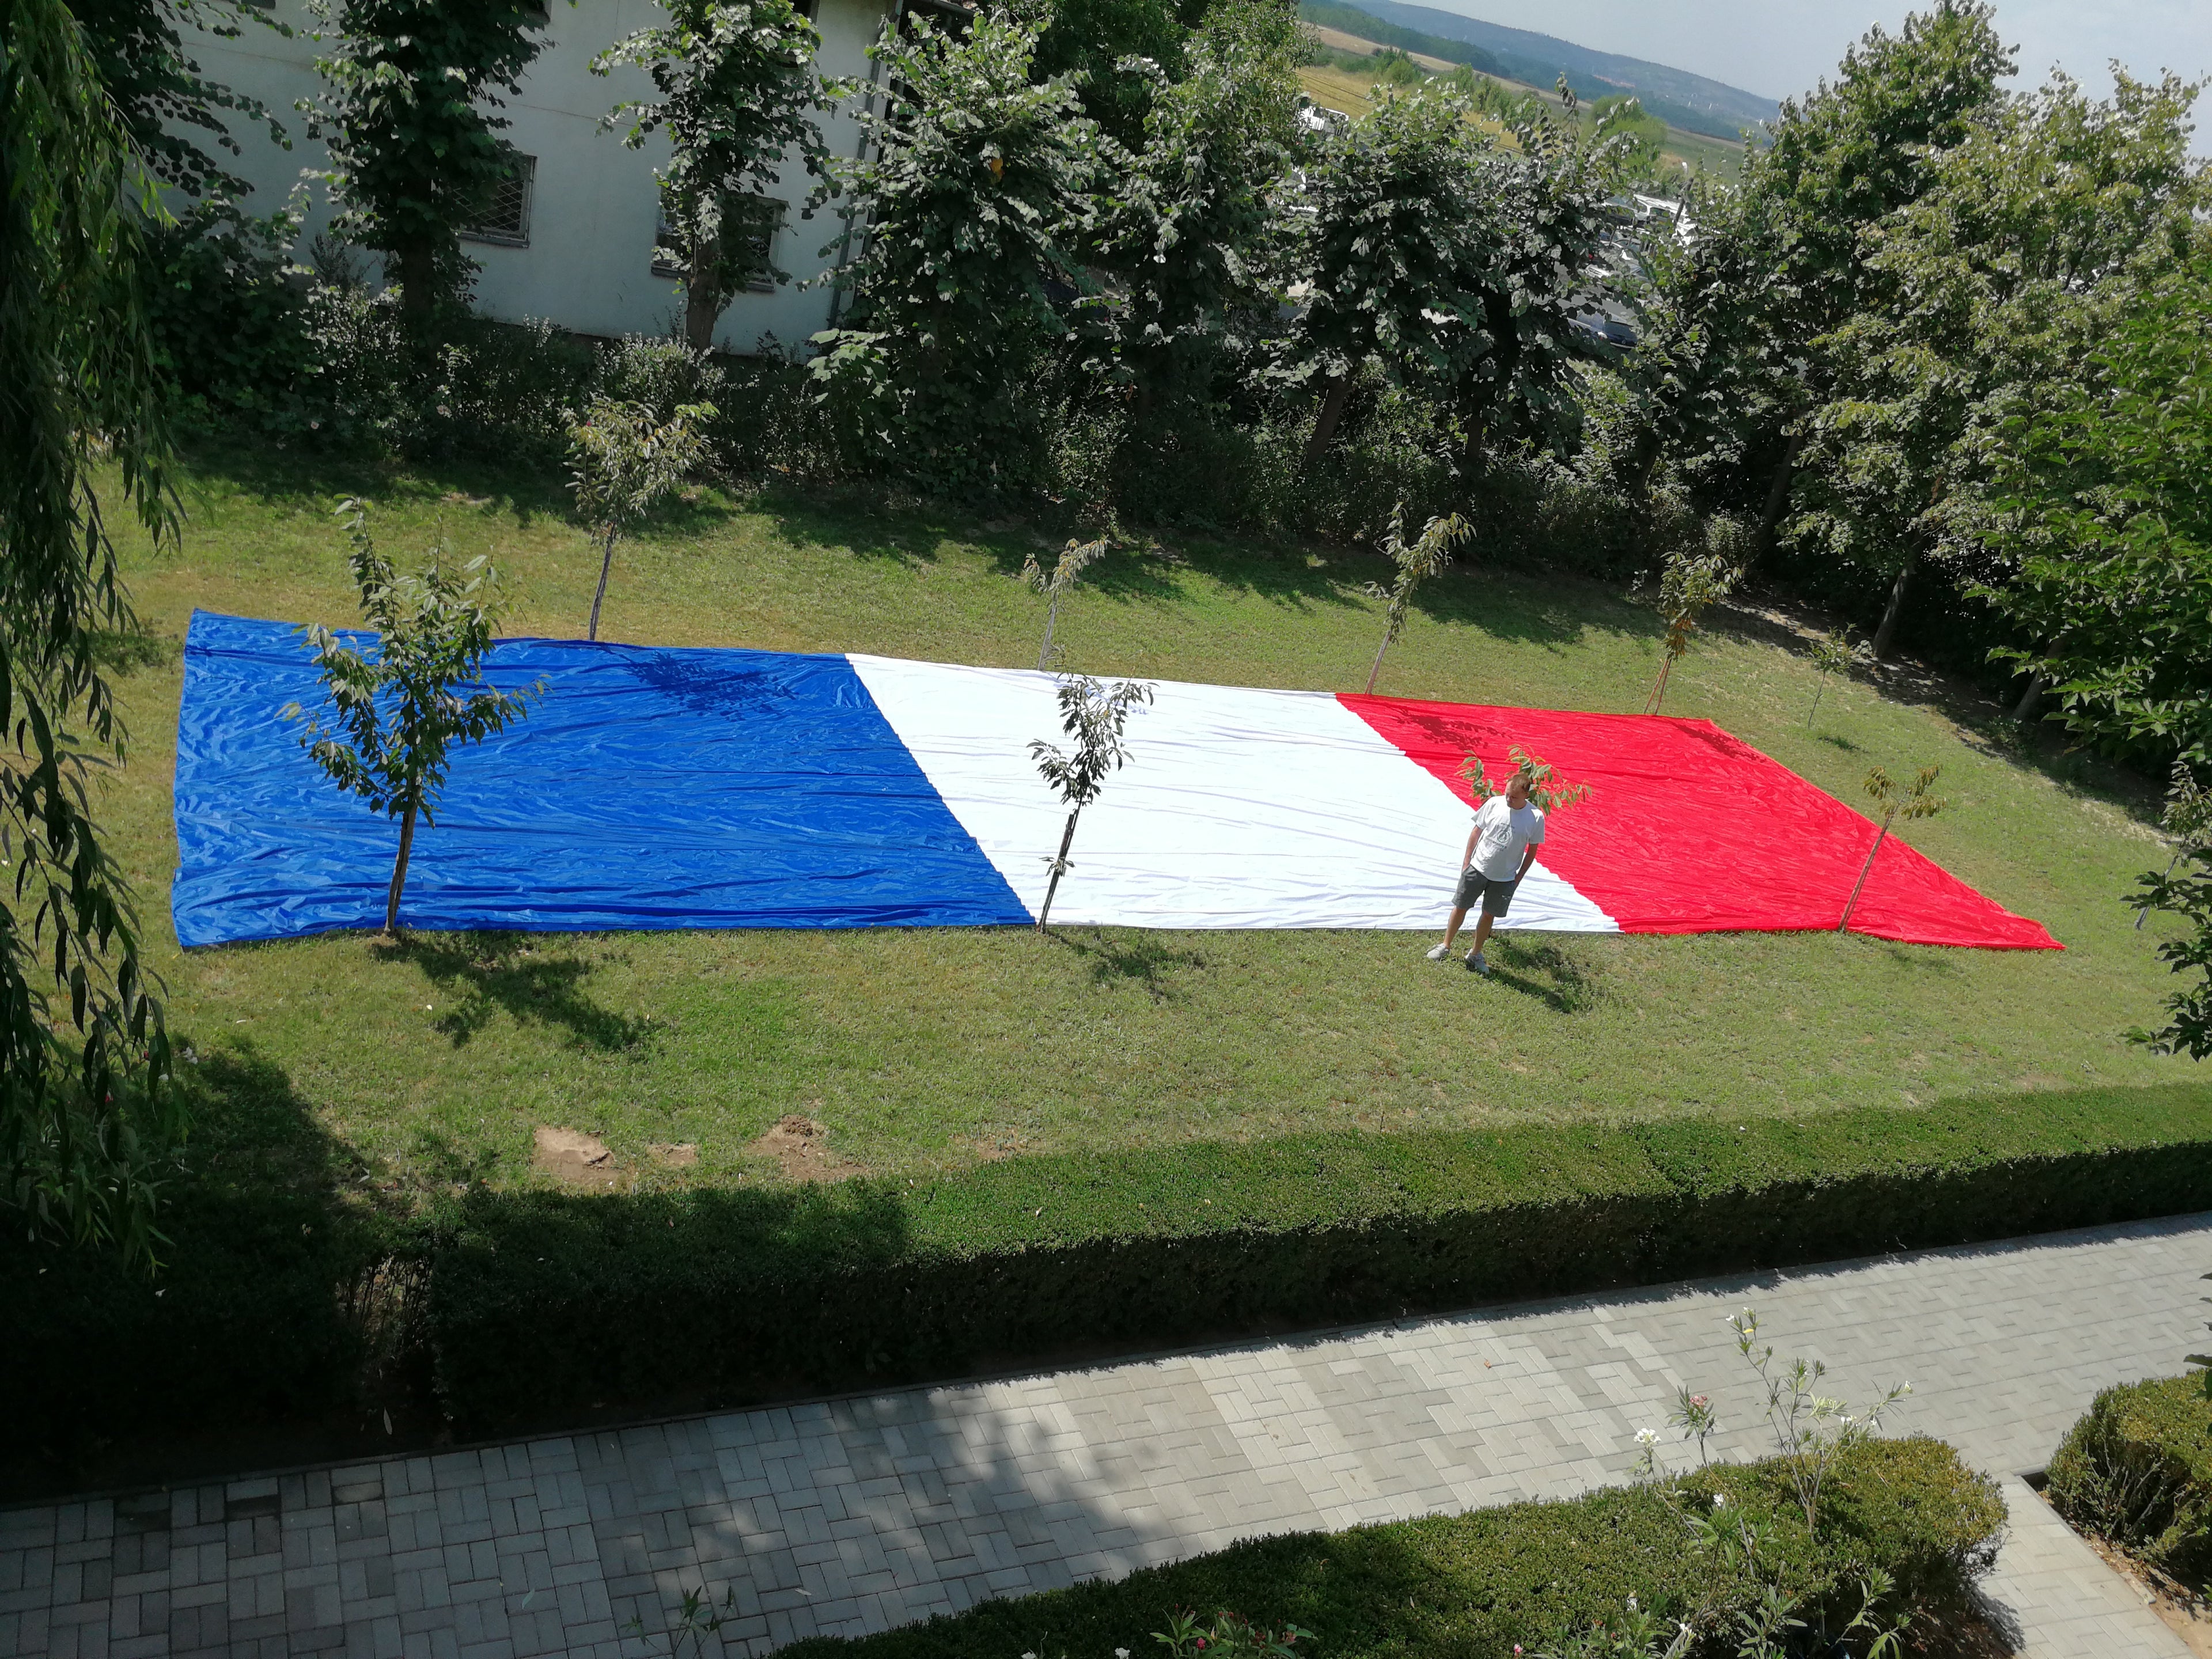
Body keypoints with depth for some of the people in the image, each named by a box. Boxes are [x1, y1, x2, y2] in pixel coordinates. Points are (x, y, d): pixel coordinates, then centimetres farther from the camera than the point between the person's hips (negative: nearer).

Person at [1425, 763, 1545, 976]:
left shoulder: (1536, 817, -14)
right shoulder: (1494, 803, -12)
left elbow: (1532, 850, -2)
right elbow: (1476, 831, 0)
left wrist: (1518, 877, -1)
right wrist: (1466, 861, 1)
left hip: (1505, 878, -1)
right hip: (1477, 868, 1)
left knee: (1489, 915, 11)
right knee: (1460, 908, 8)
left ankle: (1475, 955, 28)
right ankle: (1446, 946, 26)